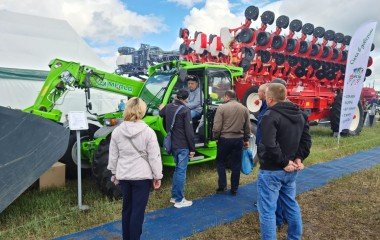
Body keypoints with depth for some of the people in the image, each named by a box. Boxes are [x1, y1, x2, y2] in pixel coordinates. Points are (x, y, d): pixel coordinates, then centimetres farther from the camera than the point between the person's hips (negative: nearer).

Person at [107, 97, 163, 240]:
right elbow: (154, 157, -10)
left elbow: (113, 156, 6)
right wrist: (157, 176, 0)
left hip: (123, 175, 5)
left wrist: (114, 173, 19)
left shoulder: (117, 131, -2)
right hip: (142, 175, -4)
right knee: (138, 210, 4)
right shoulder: (148, 132, -13)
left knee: (127, 207, 19)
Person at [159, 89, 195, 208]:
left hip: (173, 144, 7)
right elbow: (189, 131, -17)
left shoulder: (168, 107, 6)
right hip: (182, 146, -7)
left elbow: (161, 114, 29)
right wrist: (192, 148, -11)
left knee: (177, 169, 20)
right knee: (181, 171, 0)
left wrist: (162, 108, 52)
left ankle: (174, 196, 27)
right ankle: (179, 200, 6)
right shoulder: (185, 110, -15)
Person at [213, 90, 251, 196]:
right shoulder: (244, 109, 5)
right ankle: (234, 189, 19)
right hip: (239, 139, 4)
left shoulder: (222, 107, -9)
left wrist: (215, 137, 3)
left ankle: (222, 186, 13)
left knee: (221, 162, 14)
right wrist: (246, 140, 19)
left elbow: (217, 126, -12)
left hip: (225, 139, -3)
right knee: (236, 164, 11)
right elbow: (248, 127, 9)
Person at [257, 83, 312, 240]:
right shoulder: (300, 114, 8)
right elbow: (306, 140, 9)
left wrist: (284, 162, -17)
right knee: (291, 205, 23)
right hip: (290, 170, 9)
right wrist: (298, 159, 1)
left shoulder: (270, 116, -20)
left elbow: (270, 145, -28)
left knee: (267, 211, 3)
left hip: (271, 171, -8)